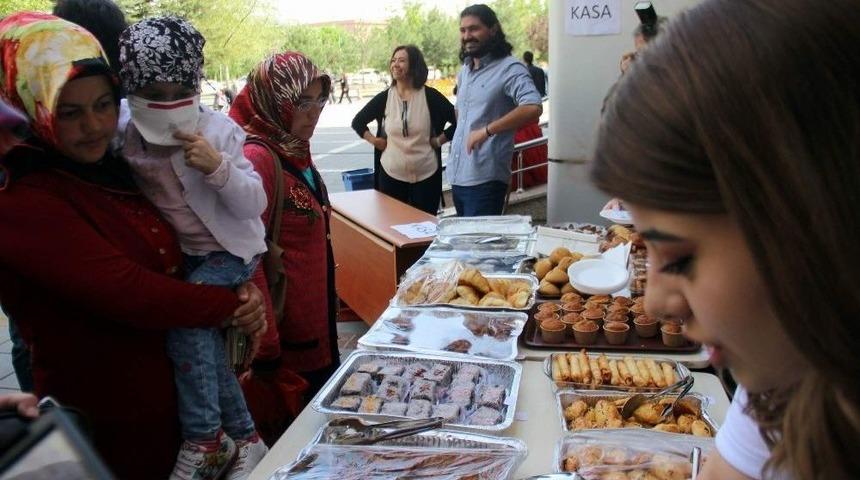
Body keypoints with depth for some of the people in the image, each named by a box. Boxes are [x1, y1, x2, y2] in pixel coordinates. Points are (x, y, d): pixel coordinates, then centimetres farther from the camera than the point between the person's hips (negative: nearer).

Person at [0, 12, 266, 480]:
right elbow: (131, 294, -29)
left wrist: (246, 290, -11)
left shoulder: (113, 170, 3)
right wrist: (234, 306, -17)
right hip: (108, 425, -7)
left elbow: (170, 261, 7)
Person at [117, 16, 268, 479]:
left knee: (185, 317, -23)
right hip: (178, 254, 4)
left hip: (229, 250, -4)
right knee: (204, 338, -7)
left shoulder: (217, 131, -14)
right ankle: (244, 438, 12)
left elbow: (255, 206, -15)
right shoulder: (125, 138, -5)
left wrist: (218, 167, -30)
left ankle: (203, 439, -6)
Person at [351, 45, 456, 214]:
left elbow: (458, 120, 2)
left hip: (426, 175, -1)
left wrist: (440, 140, -3)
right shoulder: (384, 98, 3)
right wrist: (374, 141, 4)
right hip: (391, 175, 2)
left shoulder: (430, 96, -3)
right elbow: (357, 122, 15)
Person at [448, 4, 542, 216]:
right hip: (456, 176, 8)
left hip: (485, 179, -8)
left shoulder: (509, 68, -10)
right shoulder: (464, 71, 15)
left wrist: (487, 130, -25)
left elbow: (533, 108, -27)